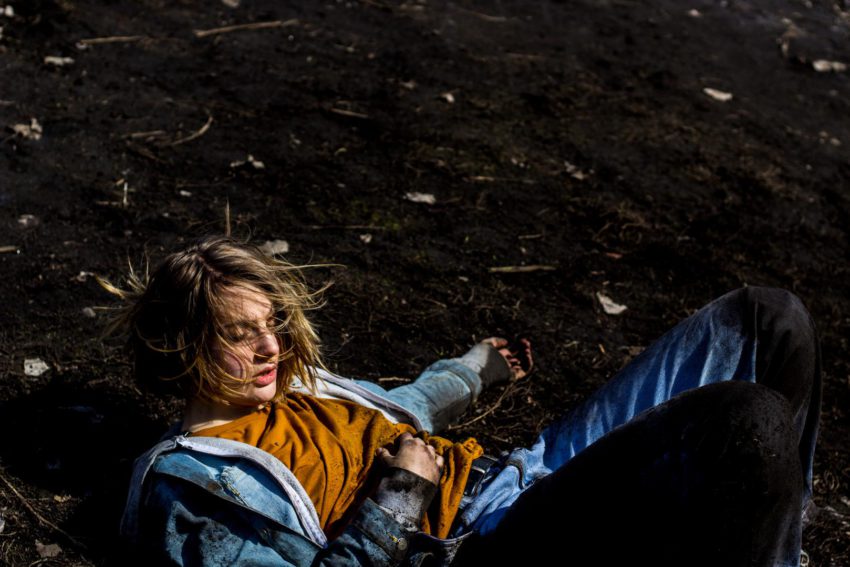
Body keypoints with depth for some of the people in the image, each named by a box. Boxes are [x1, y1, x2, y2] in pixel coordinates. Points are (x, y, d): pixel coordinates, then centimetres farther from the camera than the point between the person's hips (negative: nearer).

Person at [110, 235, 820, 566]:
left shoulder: (295, 385, 19)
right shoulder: (182, 479, -7)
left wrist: (473, 369, 51)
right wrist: (399, 491, -12)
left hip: (511, 477, 10)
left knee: (767, 321, 4)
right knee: (747, 421, -30)